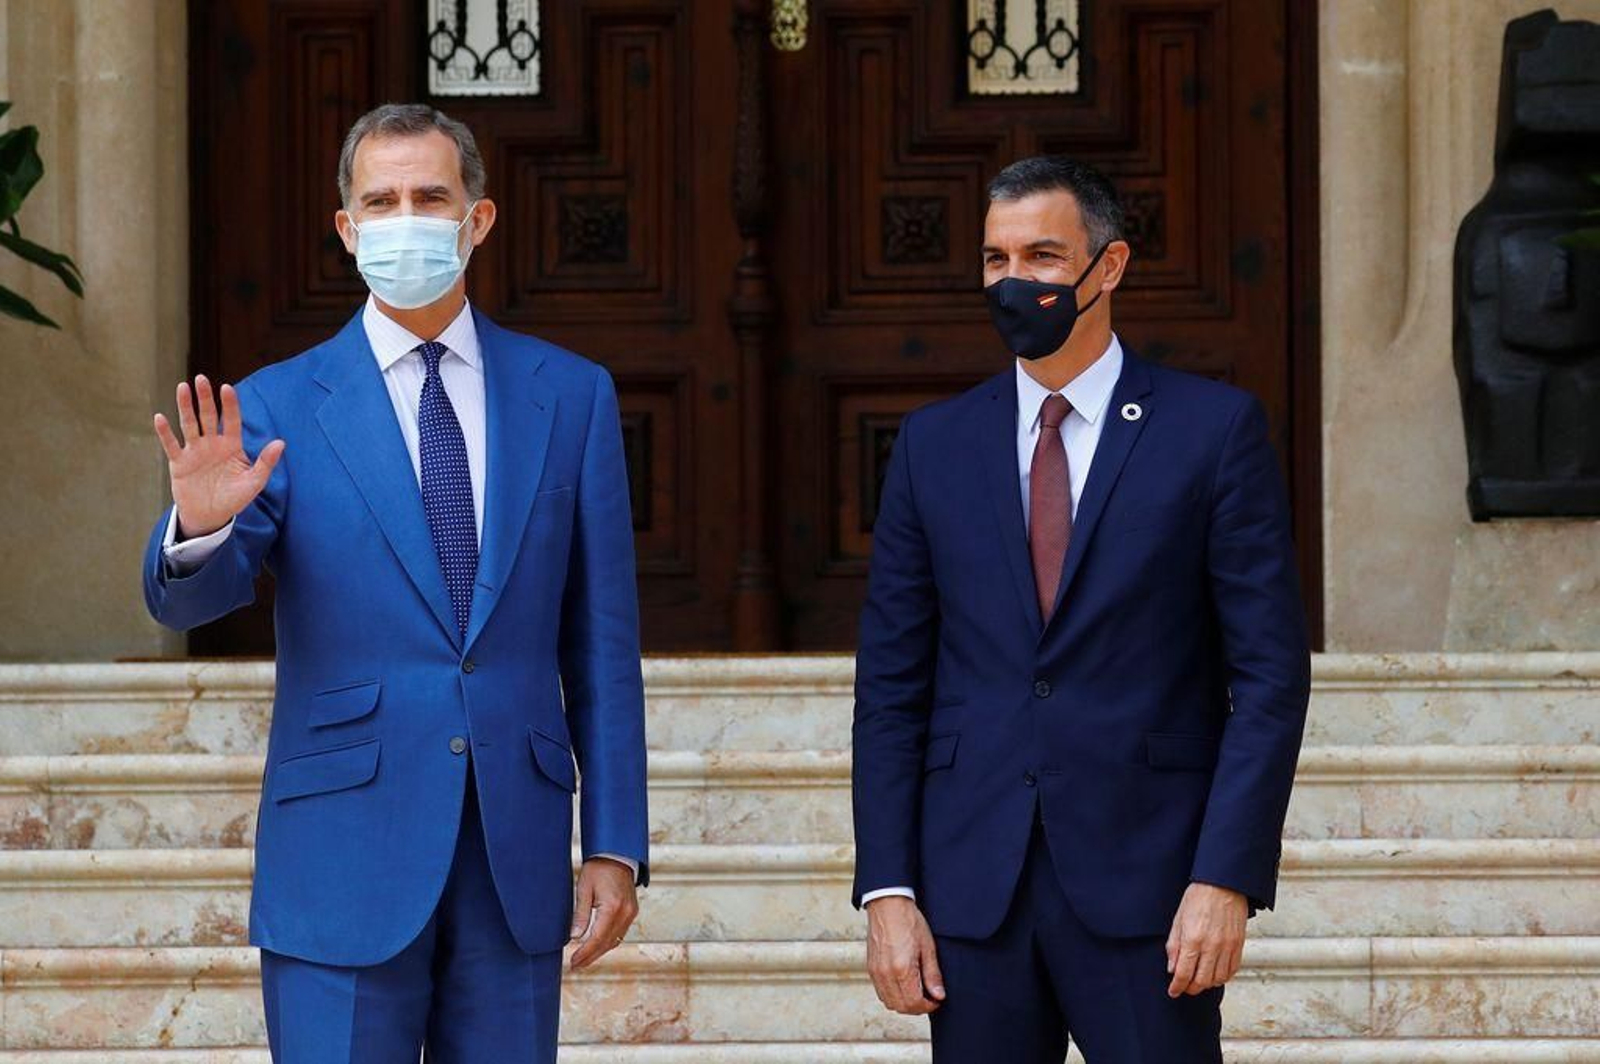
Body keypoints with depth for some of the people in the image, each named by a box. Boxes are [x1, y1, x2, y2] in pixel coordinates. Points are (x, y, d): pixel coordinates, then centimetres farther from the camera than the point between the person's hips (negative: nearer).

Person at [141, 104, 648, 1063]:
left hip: (517, 865, 2)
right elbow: (190, 598, -10)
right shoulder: (280, 408, 1)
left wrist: (617, 843, 4)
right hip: (346, 866, -2)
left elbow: (603, 641, 8)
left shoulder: (571, 396, 8)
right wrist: (200, 527, -33)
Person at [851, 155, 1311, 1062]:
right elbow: (892, 686, 9)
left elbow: (1271, 674, -2)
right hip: (973, 885, 3)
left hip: (1145, 884, -3)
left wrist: (1228, 879, -11)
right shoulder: (935, 445, 10)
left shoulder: (1214, 428, 1)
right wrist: (888, 891, 0)